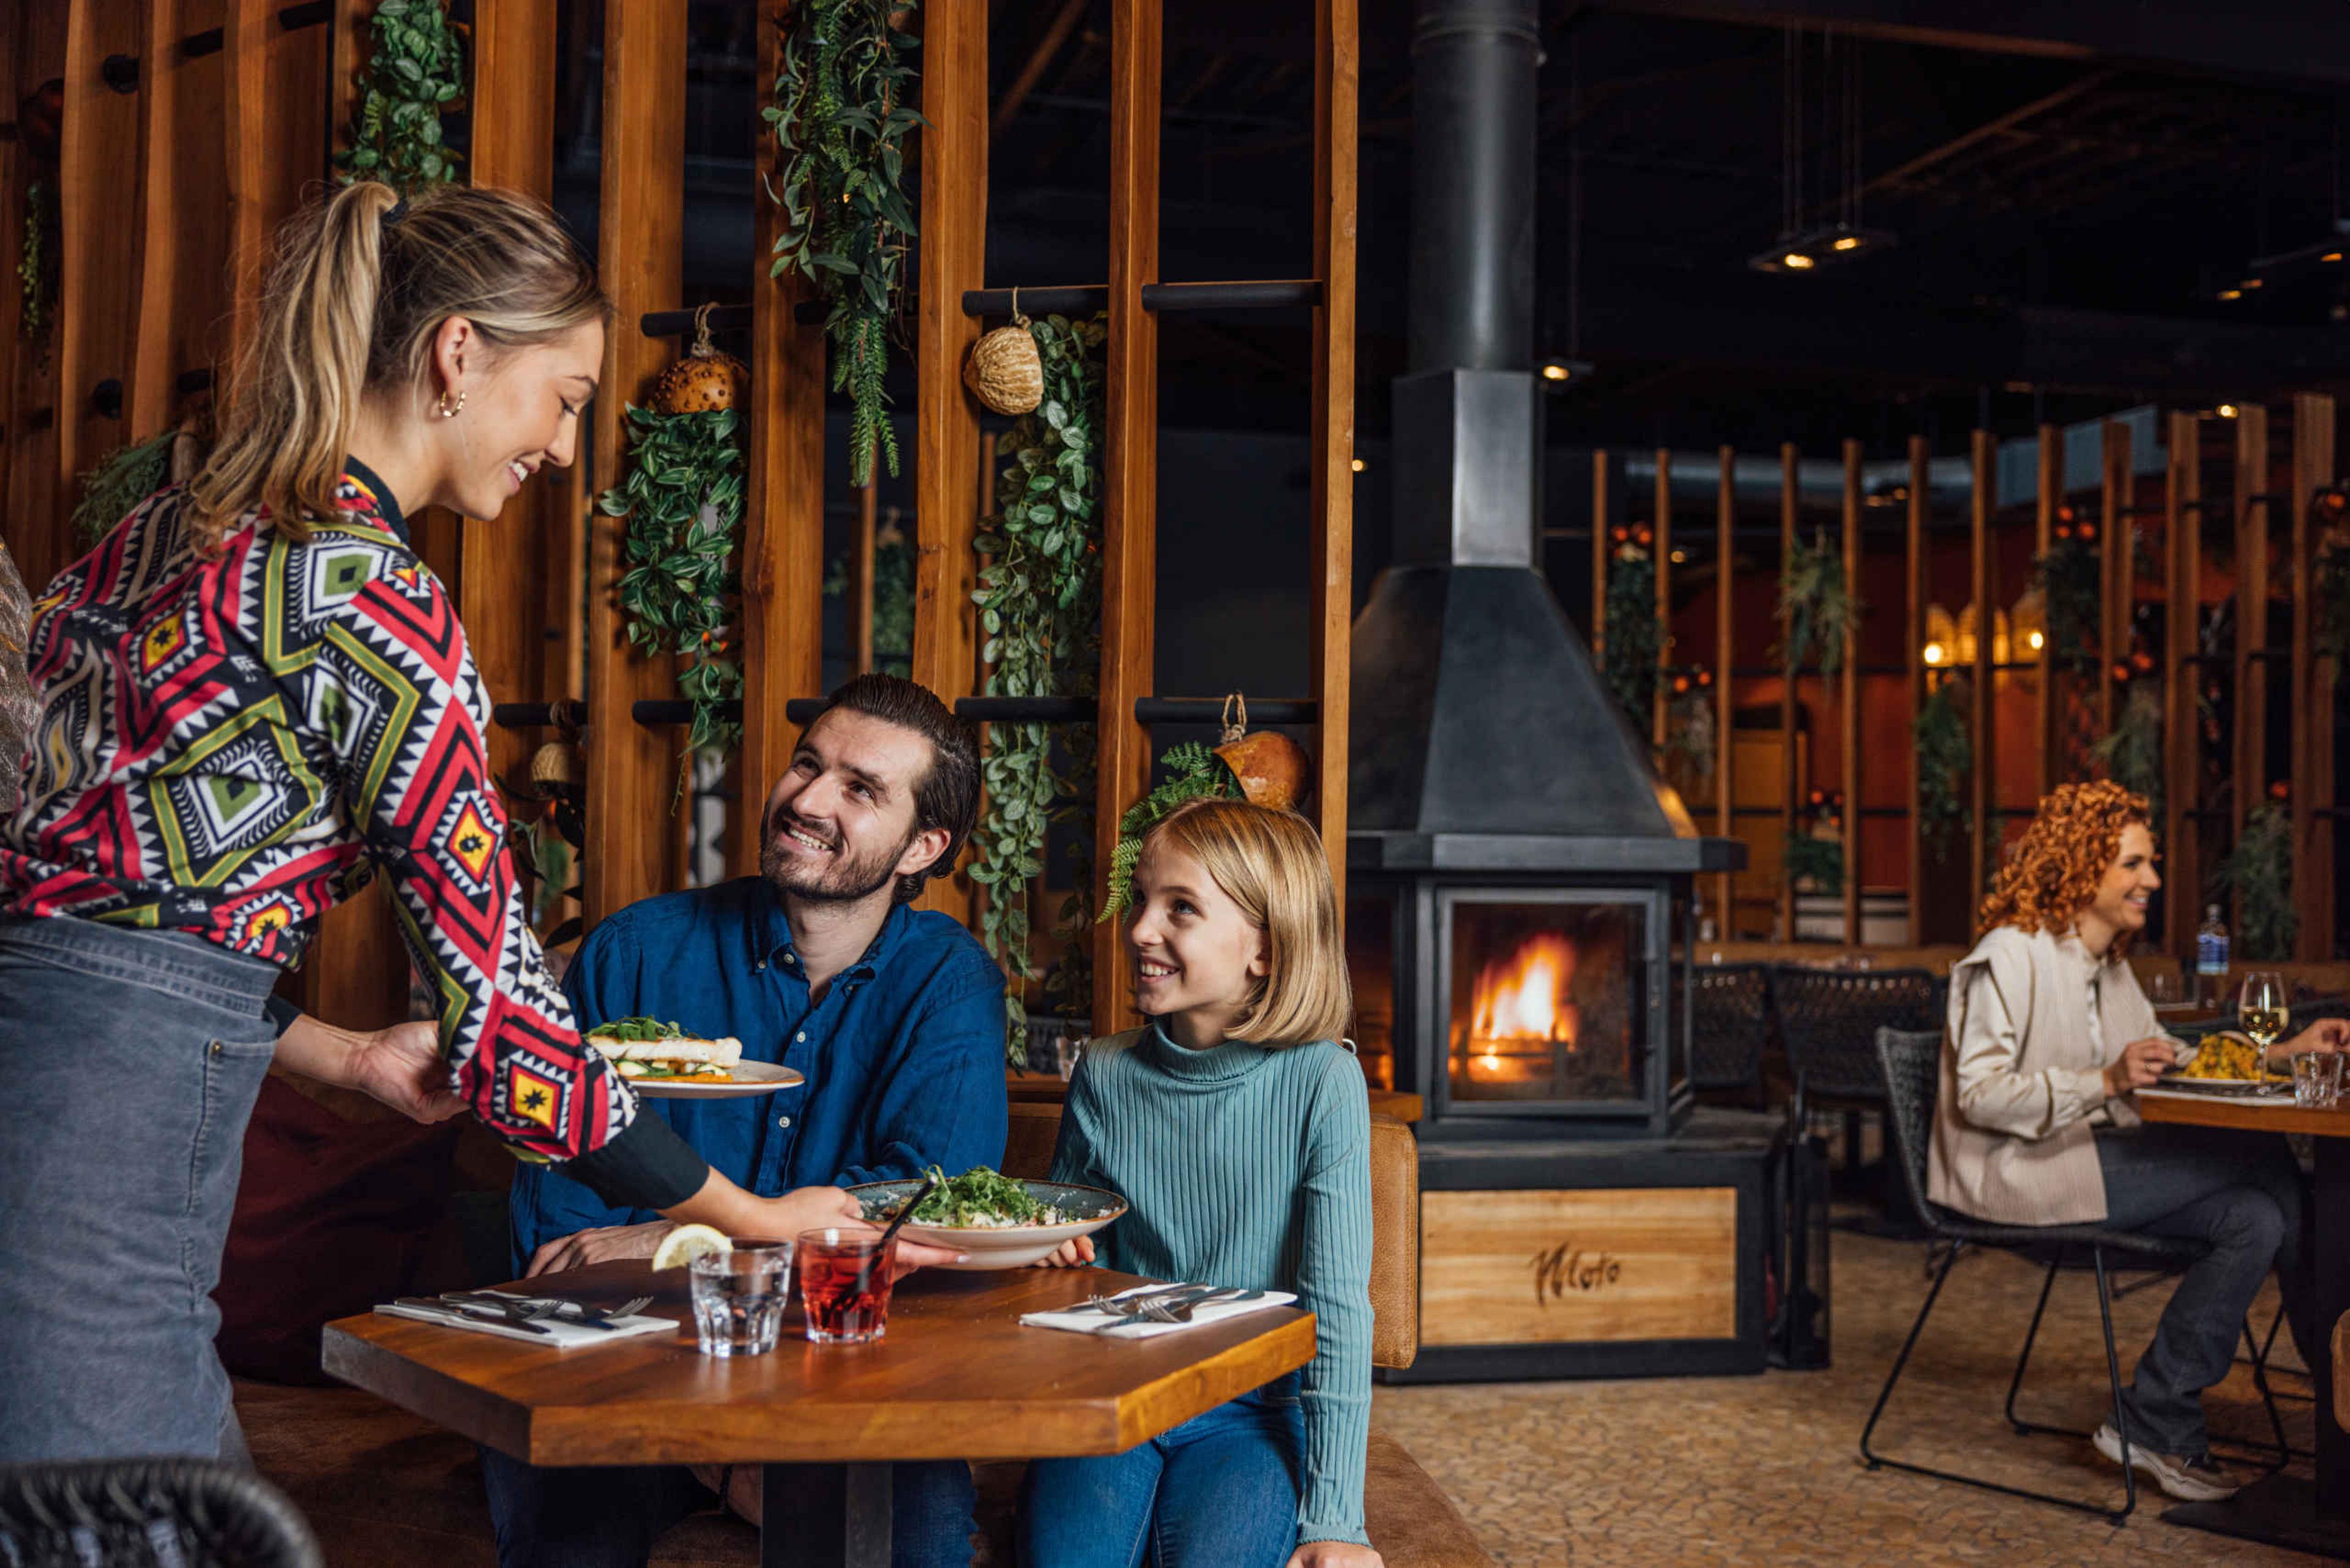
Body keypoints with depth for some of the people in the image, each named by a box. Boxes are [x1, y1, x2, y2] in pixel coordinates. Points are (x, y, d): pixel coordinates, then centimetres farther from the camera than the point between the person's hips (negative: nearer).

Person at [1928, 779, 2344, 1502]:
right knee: (2263, 1160, -18)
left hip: (2092, 1159, 9)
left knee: (2256, 1216, -16)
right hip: (2013, 1175, -9)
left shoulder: (2109, 968, 19)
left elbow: (2169, 1065, 24)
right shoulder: (2010, 957, -10)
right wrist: (2106, 1082, -26)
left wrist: (2284, 1052, 14)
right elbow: (1978, 1095, -17)